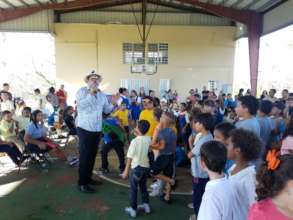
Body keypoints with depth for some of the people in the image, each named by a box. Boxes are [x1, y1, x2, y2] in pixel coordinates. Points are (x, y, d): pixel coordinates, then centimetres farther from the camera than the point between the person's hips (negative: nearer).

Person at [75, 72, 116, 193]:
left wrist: (113, 104, -6)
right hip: (84, 129, -6)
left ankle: (88, 178, 32)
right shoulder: (82, 91, -4)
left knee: (92, 155, 16)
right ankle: (82, 183, 9)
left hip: (97, 130, 6)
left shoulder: (102, 94, 11)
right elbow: (80, 105, -22)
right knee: (84, 156, -1)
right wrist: (91, 93, -22)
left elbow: (106, 110, 11)